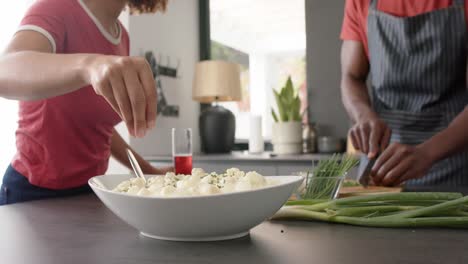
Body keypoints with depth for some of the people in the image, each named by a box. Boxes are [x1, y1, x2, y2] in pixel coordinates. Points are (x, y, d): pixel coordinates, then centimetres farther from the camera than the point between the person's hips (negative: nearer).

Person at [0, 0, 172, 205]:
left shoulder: (121, 37, 3)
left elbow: (99, 126, 10)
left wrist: (149, 171, 4)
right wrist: (88, 65, -52)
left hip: (92, 189, 7)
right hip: (37, 192, -6)